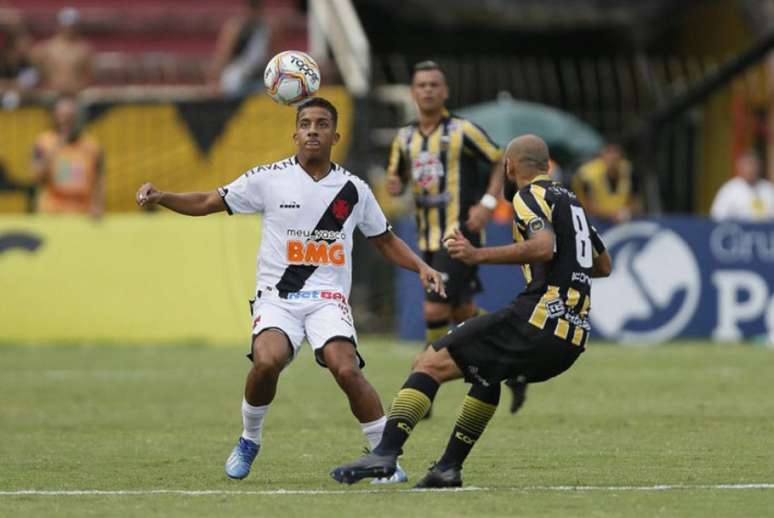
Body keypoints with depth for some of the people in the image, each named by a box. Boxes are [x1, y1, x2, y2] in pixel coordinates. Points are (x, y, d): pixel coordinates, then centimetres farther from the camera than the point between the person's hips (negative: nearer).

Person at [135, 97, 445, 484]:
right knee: (267, 361, -29)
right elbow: (208, 203, 9)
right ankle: (249, 441, -1)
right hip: (277, 296, -1)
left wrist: (421, 267, 6)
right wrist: (161, 198, -6)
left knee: (346, 369, -25)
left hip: (328, 298, 1)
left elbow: (385, 241, 21)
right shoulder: (268, 179, 3)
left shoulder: (353, 190, 8)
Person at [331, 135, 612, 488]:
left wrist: (479, 256, -19)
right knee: (487, 371, 33)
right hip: (572, 340, 9)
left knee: (431, 363, -8)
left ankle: (385, 453, -22)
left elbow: (544, 246, -21)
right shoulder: (570, 201, 24)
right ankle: (449, 468, 26)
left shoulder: (531, 196, -1)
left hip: (538, 320, -9)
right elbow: (604, 265, 33)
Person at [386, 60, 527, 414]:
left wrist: (487, 203, -14)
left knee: (435, 310, -14)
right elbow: (397, 179, 20)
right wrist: (393, 185, -4)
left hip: (459, 235, -7)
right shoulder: (405, 138, 9)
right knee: (462, 313, 12)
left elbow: (500, 161, -2)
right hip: (428, 237, 7)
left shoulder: (461, 131, -8)